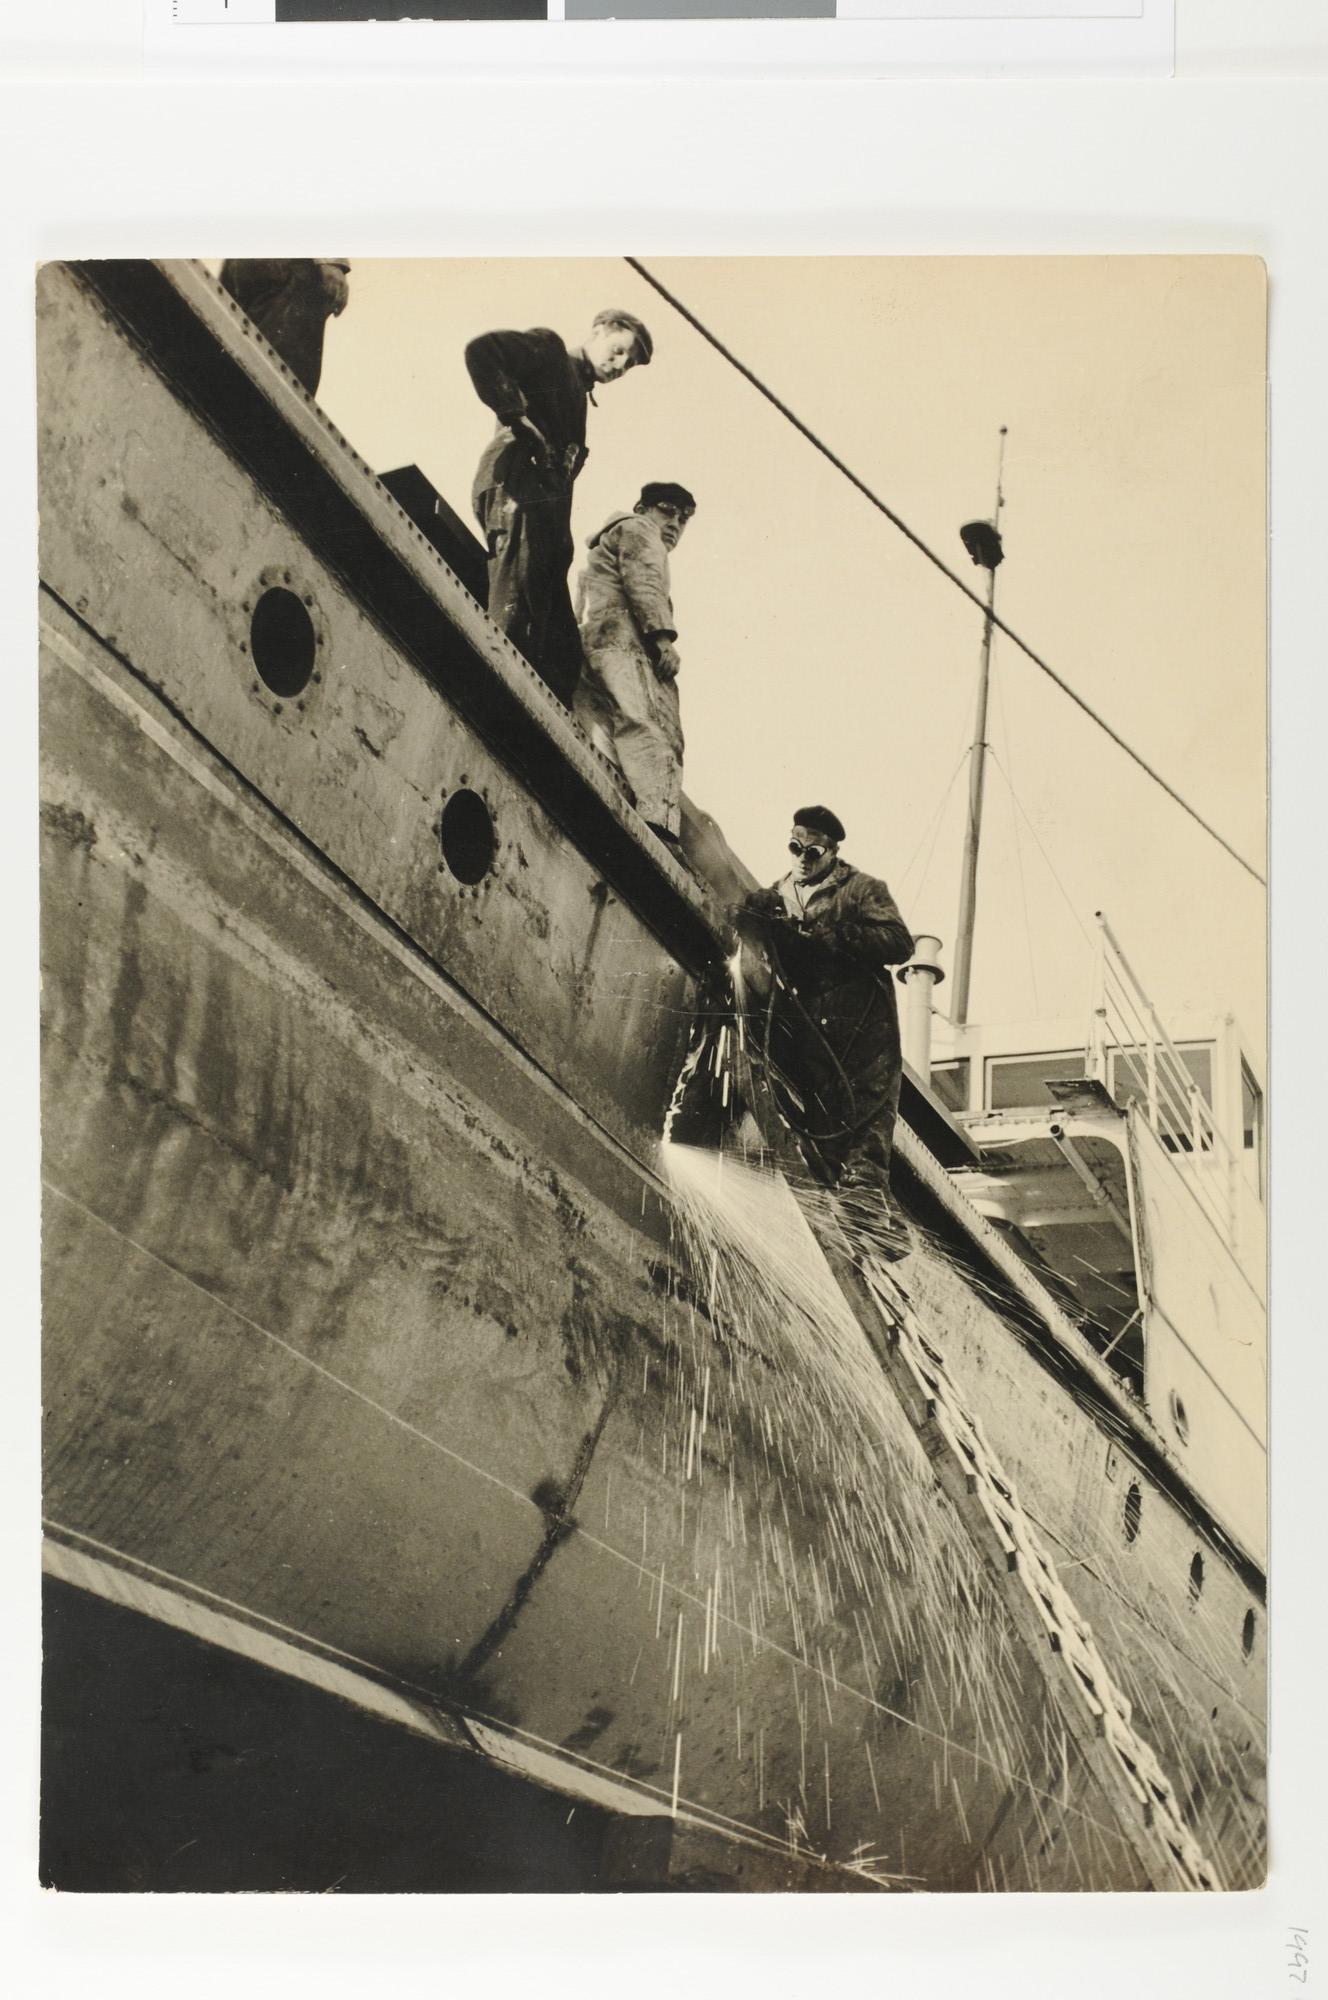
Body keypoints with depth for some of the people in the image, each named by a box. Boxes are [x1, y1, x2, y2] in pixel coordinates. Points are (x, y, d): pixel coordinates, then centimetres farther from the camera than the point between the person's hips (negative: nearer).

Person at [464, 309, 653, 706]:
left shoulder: (576, 392, 34)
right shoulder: (549, 349, 11)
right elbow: (481, 350, -7)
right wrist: (516, 416, -10)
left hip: (545, 503, 9)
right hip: (519, 488, -9)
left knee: (562, 654, 0)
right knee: (514, 618, -21)